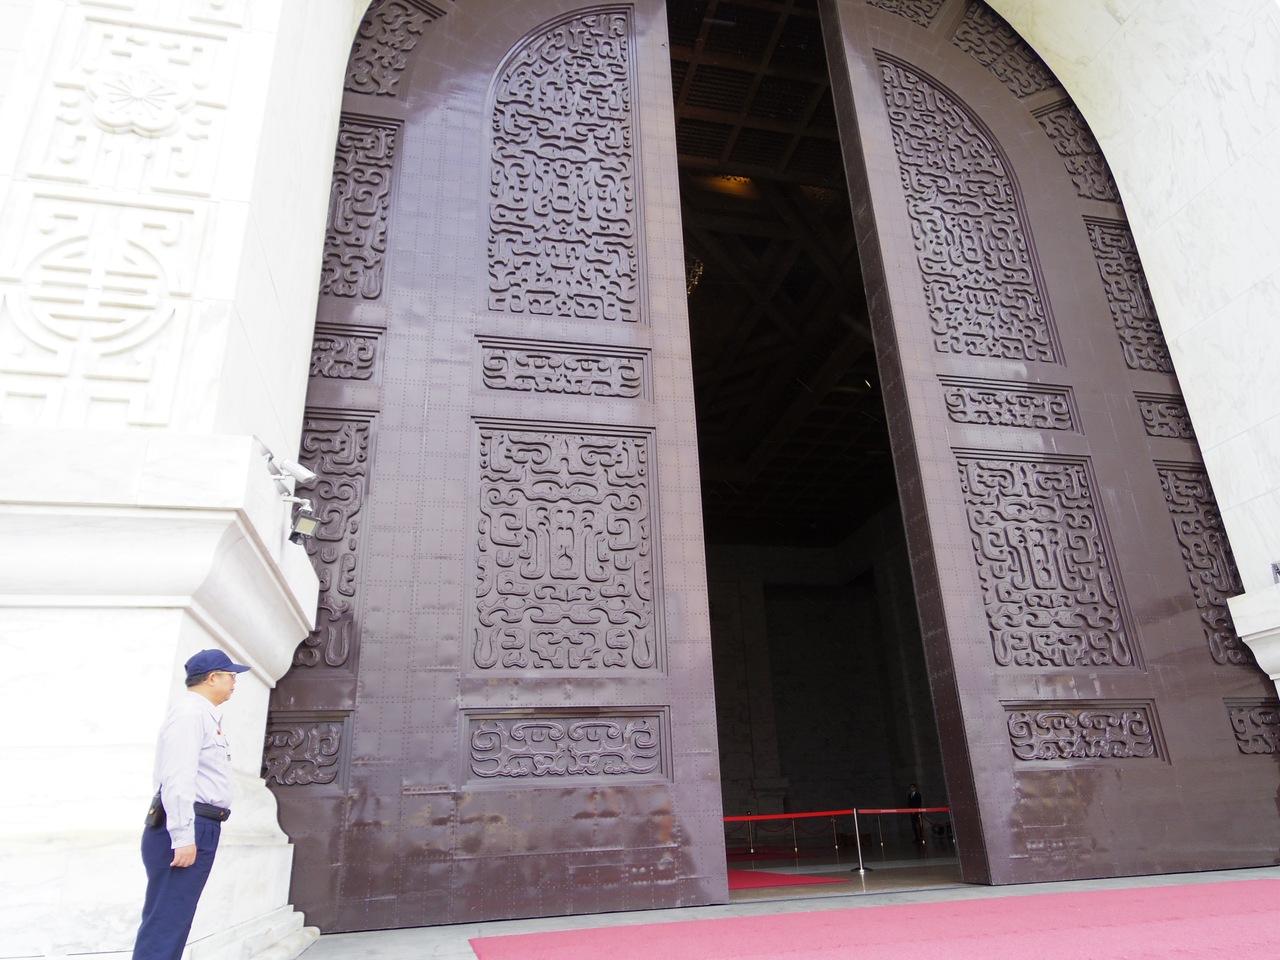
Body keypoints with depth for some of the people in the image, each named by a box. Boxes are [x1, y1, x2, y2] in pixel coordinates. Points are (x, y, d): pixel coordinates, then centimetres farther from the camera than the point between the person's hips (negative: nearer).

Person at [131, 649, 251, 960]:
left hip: (196, 828, 10)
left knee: (173, 921, 12)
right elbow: (177, 779, -21)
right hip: (187, 829, -10)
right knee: (165, 923, -8)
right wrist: (183, 838, -23)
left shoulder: (204, 714, 17)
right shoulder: (190, 711, -13)